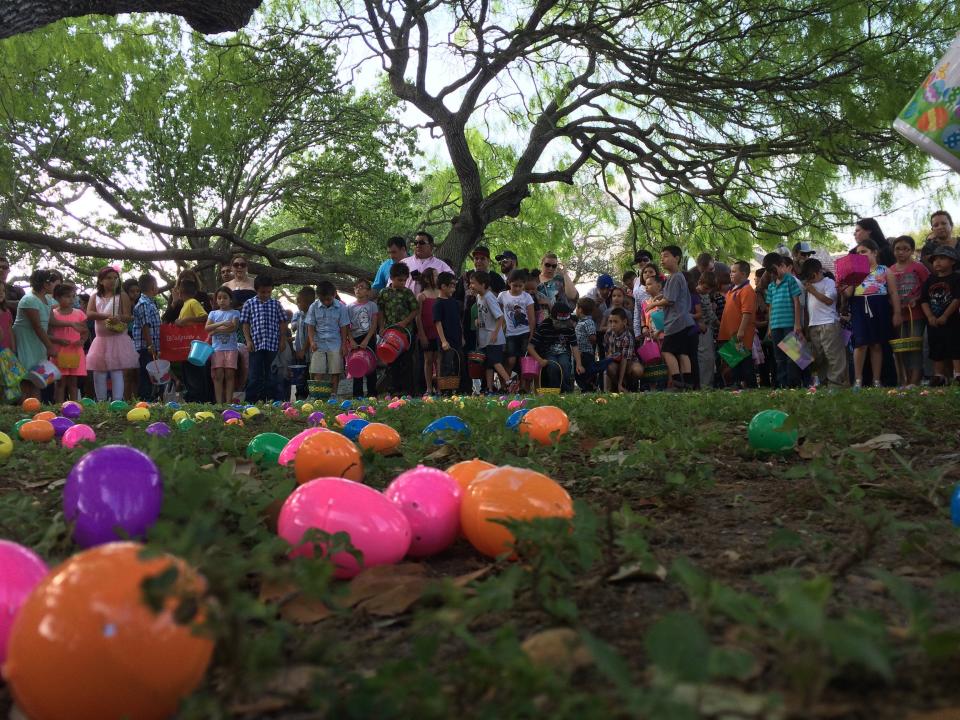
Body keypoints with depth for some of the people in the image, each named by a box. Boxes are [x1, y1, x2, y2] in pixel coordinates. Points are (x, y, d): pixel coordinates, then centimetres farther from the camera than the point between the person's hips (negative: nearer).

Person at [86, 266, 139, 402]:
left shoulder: (122, 296, 2)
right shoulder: (95, 297, 11)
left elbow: (128, 316, -5)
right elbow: (89, 313, -4)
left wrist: (118, 318, -27)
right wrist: (106, 316, -19)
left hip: (118, 338, -4)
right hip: (101, 339, 4)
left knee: (117, 371, -9)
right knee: (99, 372, 4)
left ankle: (117, 401, -11)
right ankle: (101, 402, 11)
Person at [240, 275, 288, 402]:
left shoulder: (276, 304, 7)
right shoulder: (249, 304, 4)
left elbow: (282, 322, 10)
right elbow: (245, 323, 4)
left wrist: (283, 340, 5)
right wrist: (248, 341, -4)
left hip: (273, 344, 2)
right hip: (256, 344, -1)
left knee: (268, 375, 7)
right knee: (255, 375, -2)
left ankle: (266, 400, 14)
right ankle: (250, 400, 2)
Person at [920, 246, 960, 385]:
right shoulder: (930, 280, 11)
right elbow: (924, 300, 5)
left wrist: (945, 316, -16)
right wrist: (930, 317, -9)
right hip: (933, 322, 5)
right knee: (937, 350, 10)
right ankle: (939, 376, 17)